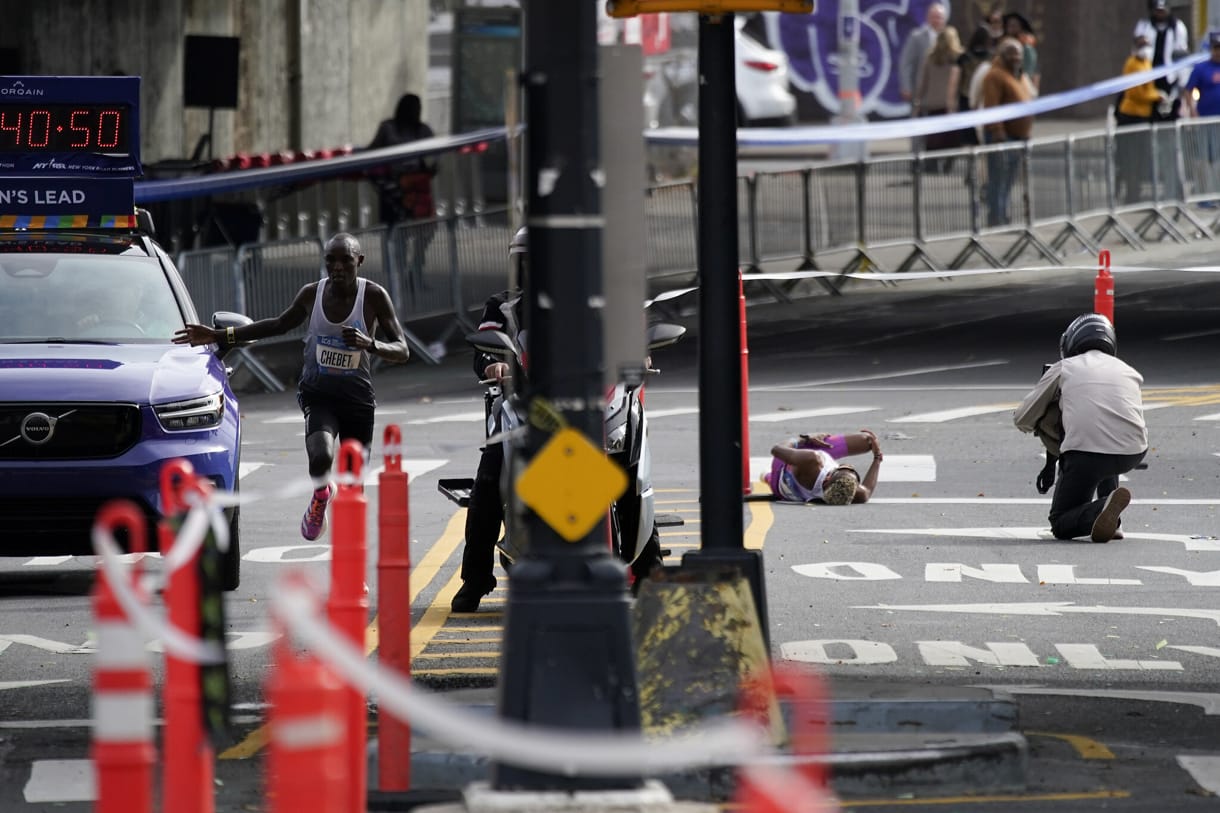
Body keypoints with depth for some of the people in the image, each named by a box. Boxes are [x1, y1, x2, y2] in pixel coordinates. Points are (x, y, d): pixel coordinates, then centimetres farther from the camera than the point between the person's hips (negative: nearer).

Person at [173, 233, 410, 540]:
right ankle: (320, 494, 5)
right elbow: (279, 325, 18)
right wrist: (220, 336, 16)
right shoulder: (312, 294, -2)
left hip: (357, 399, 0)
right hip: (318, 394, 0)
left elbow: (402, 351, -10)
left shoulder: (374, 296, -10)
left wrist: (370, 344, -33)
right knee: (321, 456, -29)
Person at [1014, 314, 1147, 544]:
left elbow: (1022, 420, 23)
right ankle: (1111, 519, 22)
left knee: (1061, 525, 11)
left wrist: (1040, 426, 48)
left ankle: (1101, 509, -20)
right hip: (1133, 453, 4)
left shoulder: (1063, 368, 16)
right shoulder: (1128, 371, 25)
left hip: (1087, 450, -4)